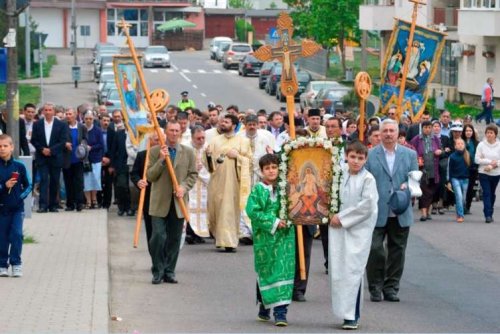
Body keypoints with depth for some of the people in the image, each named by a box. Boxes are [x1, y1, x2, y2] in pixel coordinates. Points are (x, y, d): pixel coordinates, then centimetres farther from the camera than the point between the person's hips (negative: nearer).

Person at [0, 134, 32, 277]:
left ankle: (16, 263, -1)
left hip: (17, 207, 0)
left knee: (17, 234, -9)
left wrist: (21, 196, -8)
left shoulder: (19, 166, -1)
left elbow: (28, 185, 6)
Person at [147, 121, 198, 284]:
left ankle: (169, 271, 15)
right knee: (158, 236, -10)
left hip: (178, 202, 2)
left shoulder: (188, 152, 7)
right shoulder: (155, 151, 1)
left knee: (174, 239, 6)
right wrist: (161, 160, -16)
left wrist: (184, 187, -9)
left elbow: (193, 174, 9)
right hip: (160, 202, -2)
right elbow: (150, 176, -2)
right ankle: (158, 271, 3)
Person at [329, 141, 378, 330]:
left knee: (353, 270, -8)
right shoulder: (339, 175, 6)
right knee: (338, 270, 4)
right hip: (338, 230, 5)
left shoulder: (368, 179, -6)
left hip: (359, 231, -4)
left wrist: (342, 217, -10)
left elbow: (367, 206, -12)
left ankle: (352, 316, -5)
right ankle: (345, 311, 15)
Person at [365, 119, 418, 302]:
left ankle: (391, 287, 16)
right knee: (375, 250, -6)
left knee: (397, 251, 6)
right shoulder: (370, 155, 3)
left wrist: (407, 186, -11)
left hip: (401, 213, 2)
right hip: (377, 212, -2)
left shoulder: (409, 154, 10)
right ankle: (375, 288, 6)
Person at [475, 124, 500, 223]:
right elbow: (477, 159, -7)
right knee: (486, 193, -10)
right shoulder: (481, 145, -3)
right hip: (484, 173, -2)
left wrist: (492, 166, -17)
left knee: (492, 194, 12)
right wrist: (490, 161, -13)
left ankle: (490, 214, 24)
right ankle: (488, 215, -15)